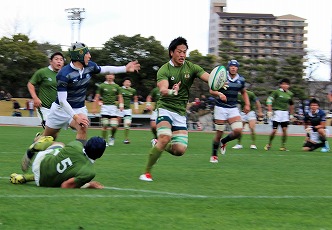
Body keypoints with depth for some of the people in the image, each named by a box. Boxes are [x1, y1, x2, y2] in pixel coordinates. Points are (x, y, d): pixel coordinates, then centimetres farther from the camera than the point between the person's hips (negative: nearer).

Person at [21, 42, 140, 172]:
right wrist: (75, 117, -36)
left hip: (79, 109, 4)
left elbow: (104, 70, 13)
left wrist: (125, 69, 11)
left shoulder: (89, 66, -10)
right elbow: (62, 100, -28)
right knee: (47, 139, 12)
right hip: (61, 109, -4)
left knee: (83, 128, -28)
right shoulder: (64, 74, -29)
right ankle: (30, 154, 40)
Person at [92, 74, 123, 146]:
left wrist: (121, 105, -5)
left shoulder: (116, 86, 11)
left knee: (114, 126, -7)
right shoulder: (101, 86, 5)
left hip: (113, 107, 1)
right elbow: (97, 97, 6)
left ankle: (112, 137, 21)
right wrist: (94, 108, 0)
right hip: (105, 107, -1)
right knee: (105, 125, -7)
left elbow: (120, 97, 12)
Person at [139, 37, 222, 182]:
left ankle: (158, 146, 26)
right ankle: (147, 172, -16)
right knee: (165, 138, -29)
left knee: (180, 150, -8)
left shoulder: (191, 67, 0)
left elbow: (208, 78, -14)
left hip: (181, 113, 4)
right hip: (165, 109, -4)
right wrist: (171, 92, -50)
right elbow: (162, 90, -27)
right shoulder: (164, 70, -9)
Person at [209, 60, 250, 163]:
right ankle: (214, 155, 16)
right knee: (219, 133, -2)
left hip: (233, 109, 3)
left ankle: (223, 142, 17)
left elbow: (244, 92, 22)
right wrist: (219, 94, -31)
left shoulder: (241, 80, 5)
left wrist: (247, 104, 10)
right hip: (220, 108, -3)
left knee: (238, 131, -13)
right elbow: (212, 90, -10)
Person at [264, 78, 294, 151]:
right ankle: (269, 144, 14)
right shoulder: (276, 92, -5)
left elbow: (291, 105, 22)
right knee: (274, 130, -6)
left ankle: (283, 146, 2)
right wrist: (269, 111, -15)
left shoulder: (290, 94, 10)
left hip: (285, 113, 4)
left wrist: (291, 114, 21)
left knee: (284, 129, -5)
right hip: (277, 112, -4)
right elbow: (269, 100, -8)